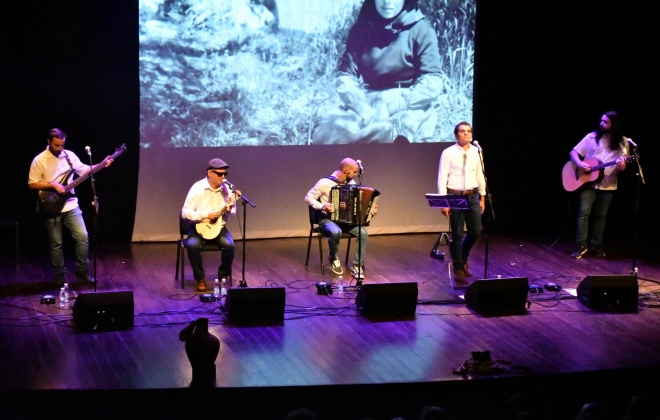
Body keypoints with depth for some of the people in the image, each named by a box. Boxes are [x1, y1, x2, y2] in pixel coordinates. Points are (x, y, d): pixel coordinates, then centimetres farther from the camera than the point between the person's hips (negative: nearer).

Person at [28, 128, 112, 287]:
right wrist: (53, 185, -17)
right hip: (52, 208, -3)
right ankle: (60, 274, 18)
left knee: (83, 237, -4)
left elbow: (84, 170, 10)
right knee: (56, 243, 4)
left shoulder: (69, 155, 4)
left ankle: (82, 270, 10)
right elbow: (32, 184, -8)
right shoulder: (39, 160, -9)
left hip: (70, 205, 3)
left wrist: (102, 165, -4)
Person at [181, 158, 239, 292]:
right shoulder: (197, 188, -13)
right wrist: (206, 215, -23)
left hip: (219, 227, 2)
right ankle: (200, 278, -11)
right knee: (192, 245, -31)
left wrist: (230, 209, -17)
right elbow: (185, 212, -14)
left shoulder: (227, 188, -2)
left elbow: (233, 212, 7)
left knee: (229, 245, -26)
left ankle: (223, 276, -3)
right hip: (199, 226, -2)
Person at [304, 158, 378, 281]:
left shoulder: (351, 183, 4)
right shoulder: (325, 183, -14)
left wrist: (370, 209, -4)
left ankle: (357, 266, -16)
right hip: (328, 219, -5)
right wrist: (322, 206, -27)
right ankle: (333, 258, -9)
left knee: (363, 233, -24)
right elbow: (308, 197, -11)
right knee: (336, 232, -39)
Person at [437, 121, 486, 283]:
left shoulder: (476, 152, 5)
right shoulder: (448, 153, -6)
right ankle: (458, 269, 14)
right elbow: (442, 178, -7)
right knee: (457, 234, 1)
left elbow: (480, 176, 11)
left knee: (475, 231, 7)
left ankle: (462, 259, 34)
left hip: (473, 196, 4)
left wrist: (482, 197, 10)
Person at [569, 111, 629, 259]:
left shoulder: (623, 142, 1)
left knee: (601, 215, 8)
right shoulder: (592, 137, -1)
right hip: (588, 182, -1)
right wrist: (580, 164, -18)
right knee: (583, 212, -8)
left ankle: (596, 245, 17)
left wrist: (621, 166, -22)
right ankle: (581, 245, -6)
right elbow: (574, 152, 2)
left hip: (608, 185, 1)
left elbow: (622, 166, 2)